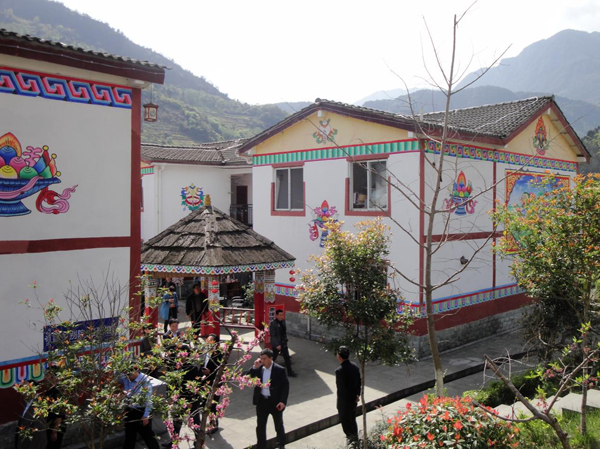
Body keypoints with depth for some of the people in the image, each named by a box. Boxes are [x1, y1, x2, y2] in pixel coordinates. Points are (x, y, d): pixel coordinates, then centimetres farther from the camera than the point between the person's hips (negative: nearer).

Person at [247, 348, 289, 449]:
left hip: (275, 402, -2)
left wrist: (283, 401, -16)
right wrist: (254, 367, -19)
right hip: (261, 402, 3)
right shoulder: (258, 368, -3)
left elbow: (285, 386, -10)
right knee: (260, 427, 8)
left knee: (279, 426, 17)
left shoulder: (280, 370, -14)